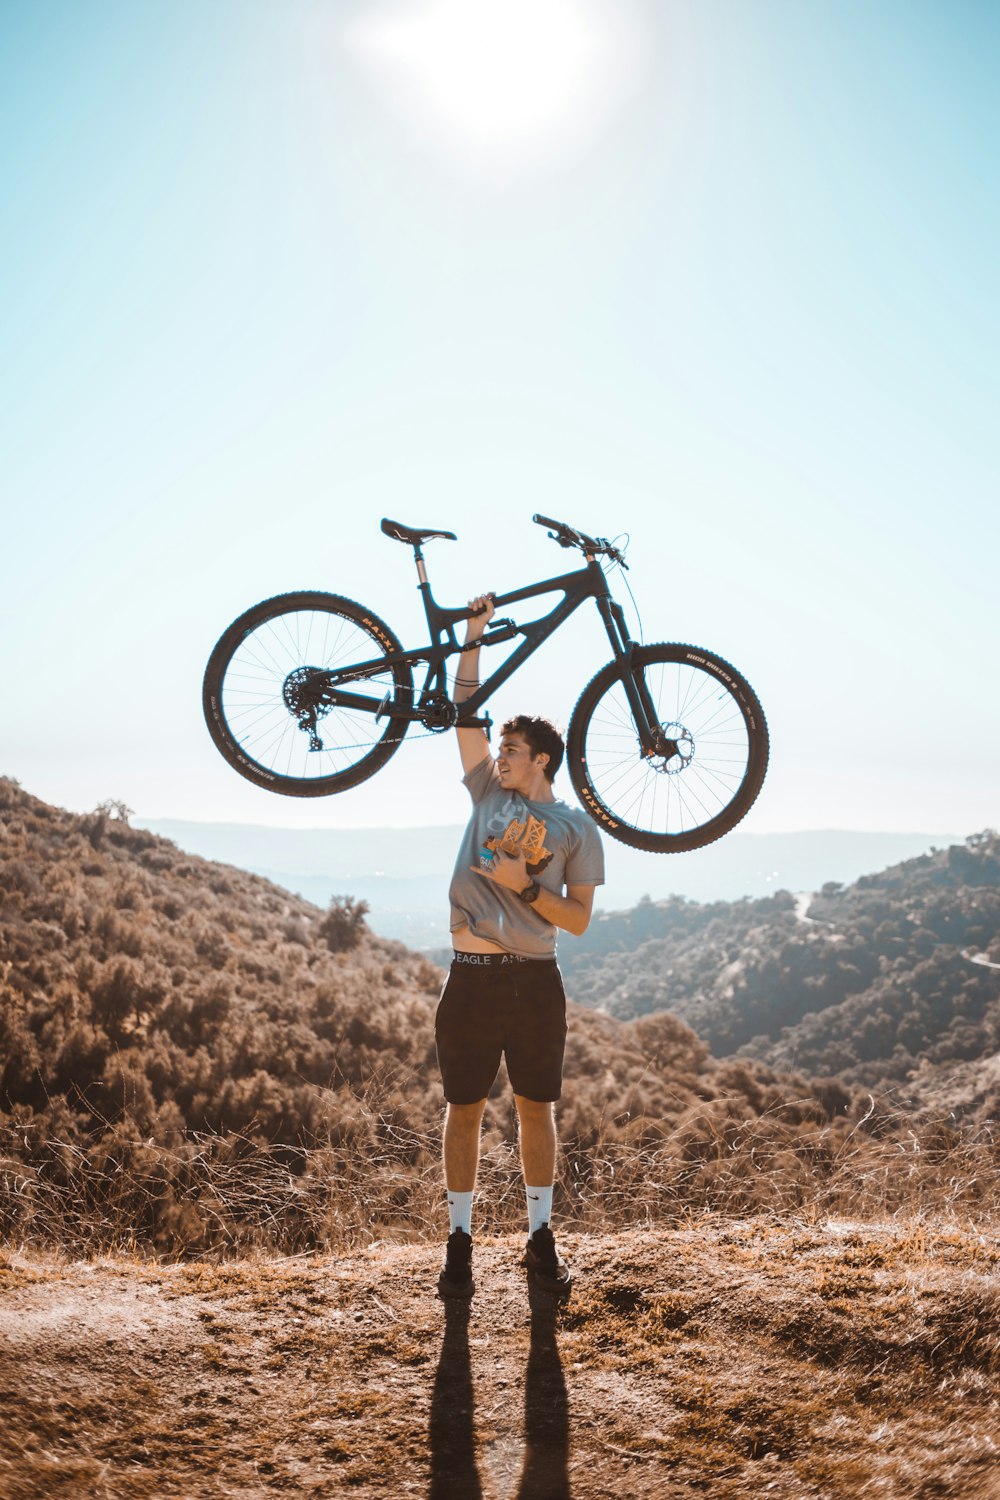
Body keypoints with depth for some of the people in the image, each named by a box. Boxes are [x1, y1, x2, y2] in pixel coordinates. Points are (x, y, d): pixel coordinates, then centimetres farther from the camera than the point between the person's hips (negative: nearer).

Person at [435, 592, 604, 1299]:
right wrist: (475, 635, 8)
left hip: (535, 982, -1)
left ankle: (541, 1237, 19)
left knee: (537, 1108, 7)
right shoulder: (488, 793, 11)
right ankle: (461, 1239, 14)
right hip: (471, 977, 2)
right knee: (465, 1108, 4)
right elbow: (466, 709, 9)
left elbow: (579, 919, 0)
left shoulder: (576, 828, 4)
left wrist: (524, 885, -13)